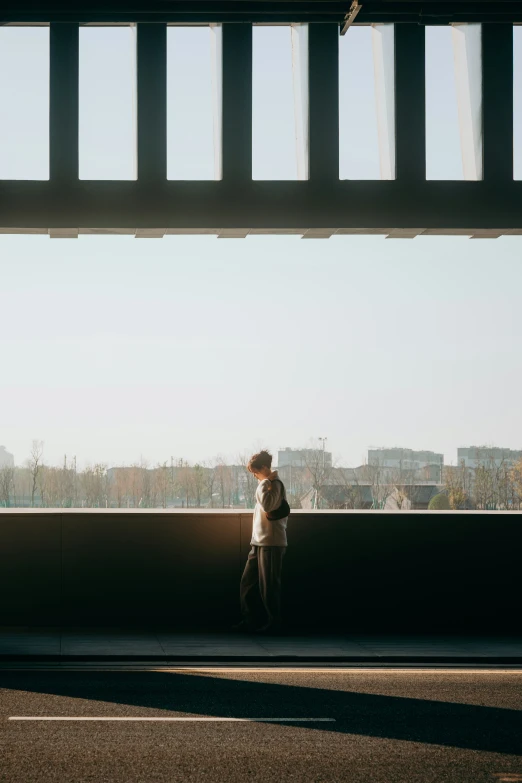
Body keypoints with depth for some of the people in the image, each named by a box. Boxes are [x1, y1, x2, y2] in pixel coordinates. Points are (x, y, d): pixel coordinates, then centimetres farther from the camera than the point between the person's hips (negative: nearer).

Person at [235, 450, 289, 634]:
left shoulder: (275, 484, -12)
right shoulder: (269, 484, 18)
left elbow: (267, 504, -31)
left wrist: (264, 482, -21)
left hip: (271, 544, -10)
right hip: (259, 543, 10)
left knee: (268, 585, -4)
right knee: (248, 582, 10)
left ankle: (273, 624, 3)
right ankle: (250, 620, 16)